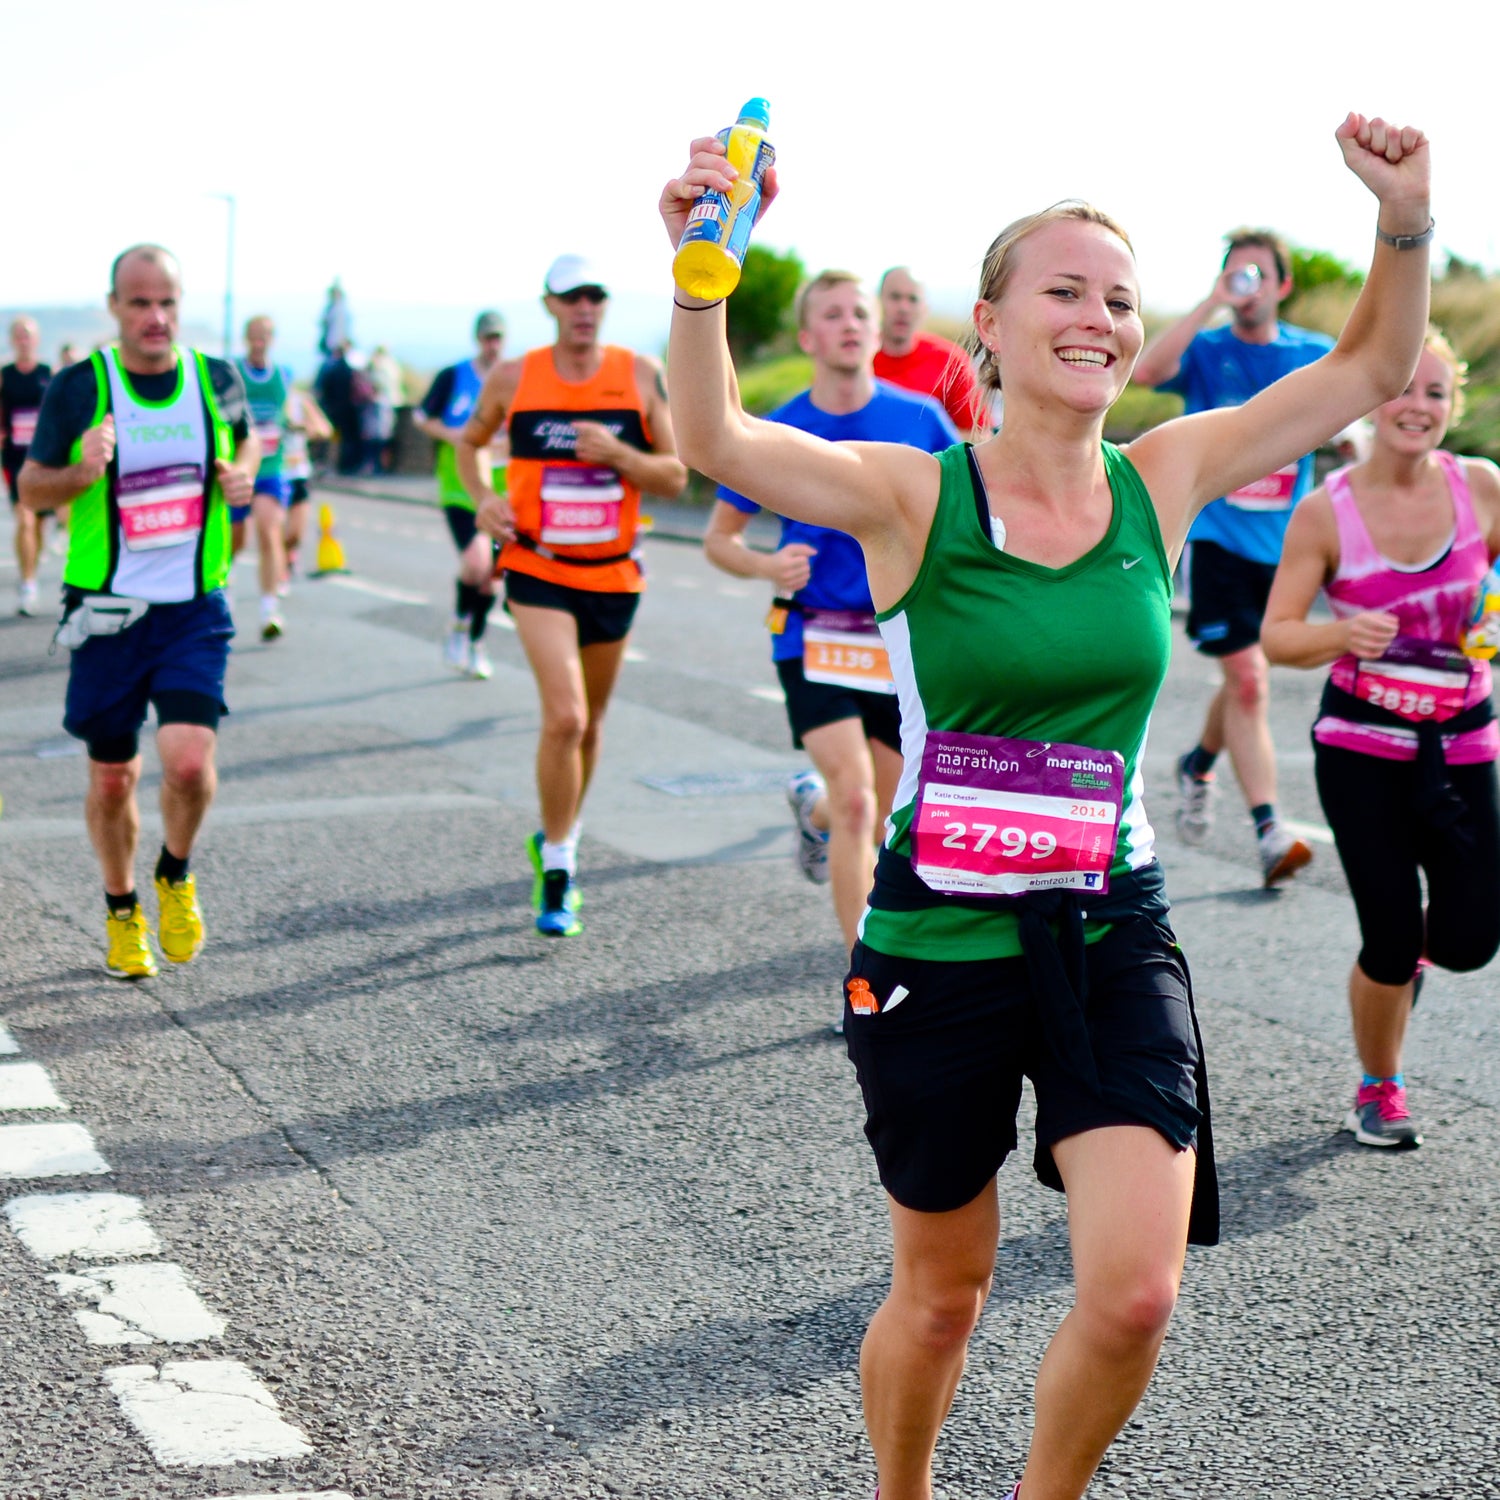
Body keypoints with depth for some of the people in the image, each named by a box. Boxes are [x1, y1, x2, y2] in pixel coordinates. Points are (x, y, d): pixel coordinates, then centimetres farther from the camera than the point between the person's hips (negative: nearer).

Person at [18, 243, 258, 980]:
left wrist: (242, 475, -3)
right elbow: (31, 488, 2)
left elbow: (247, 444, 20)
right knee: (112, 779, 8)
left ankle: (175, 875, 14)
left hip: (194, 610, 1)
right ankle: (122, 913, 32)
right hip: (108, 613, 0)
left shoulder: (217, 379, 1)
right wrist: (81, 472, -19)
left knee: (189, 760, -17)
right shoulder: (77, 387, -6)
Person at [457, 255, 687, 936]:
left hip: (614, 574, 3)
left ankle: (561, 840, 39)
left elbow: (675, 477, 0)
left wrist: (617, 453, -18)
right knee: (564, 716, -18)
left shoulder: (642, 375, -2)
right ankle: (556, 869, -5)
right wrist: (484, 499, -4)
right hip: (538, 571, -2)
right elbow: (469, 442, 15)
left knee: (589, 722, 15)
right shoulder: (512, 379, -2)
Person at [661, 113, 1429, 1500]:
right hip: (939, 951, -2)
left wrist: (1406, 223, -12)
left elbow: (1372, 368, 5)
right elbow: (713, 441, -26)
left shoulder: (1162, 482, 0)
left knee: (1135, 1293, -9)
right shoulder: (912, 496, -10)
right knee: (943, 1291, 13)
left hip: (1113, 942, 2)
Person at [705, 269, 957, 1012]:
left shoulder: (920, 419, -1)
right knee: (857, 802, -18)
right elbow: (718, 538, 4)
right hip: (813, 636, -3)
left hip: (902, 637, 3)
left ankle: (812, 806, 50)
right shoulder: (777, 434, -4)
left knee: (882, 817, 13)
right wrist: (766, 565, -16)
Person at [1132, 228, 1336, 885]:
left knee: (1246, 679, 16)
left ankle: (1198, 765, 45)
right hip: (1217, 538, -4)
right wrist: (1212, 304, -24)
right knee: (1249, 680, -13)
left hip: (1284, 541, 4)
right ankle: (1269, 832, -14)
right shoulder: (1206, 351, -3)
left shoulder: (1317, 356, 6)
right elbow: (1147, 370, -23)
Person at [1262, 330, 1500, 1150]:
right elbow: (1276, 634, -6)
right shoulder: (1327, 511, -8)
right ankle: (1378, 1090, 24)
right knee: (1390, 943, -4)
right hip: (1361, 746, -2)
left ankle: (1406, 949, 33)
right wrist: (1342, 634, -26)